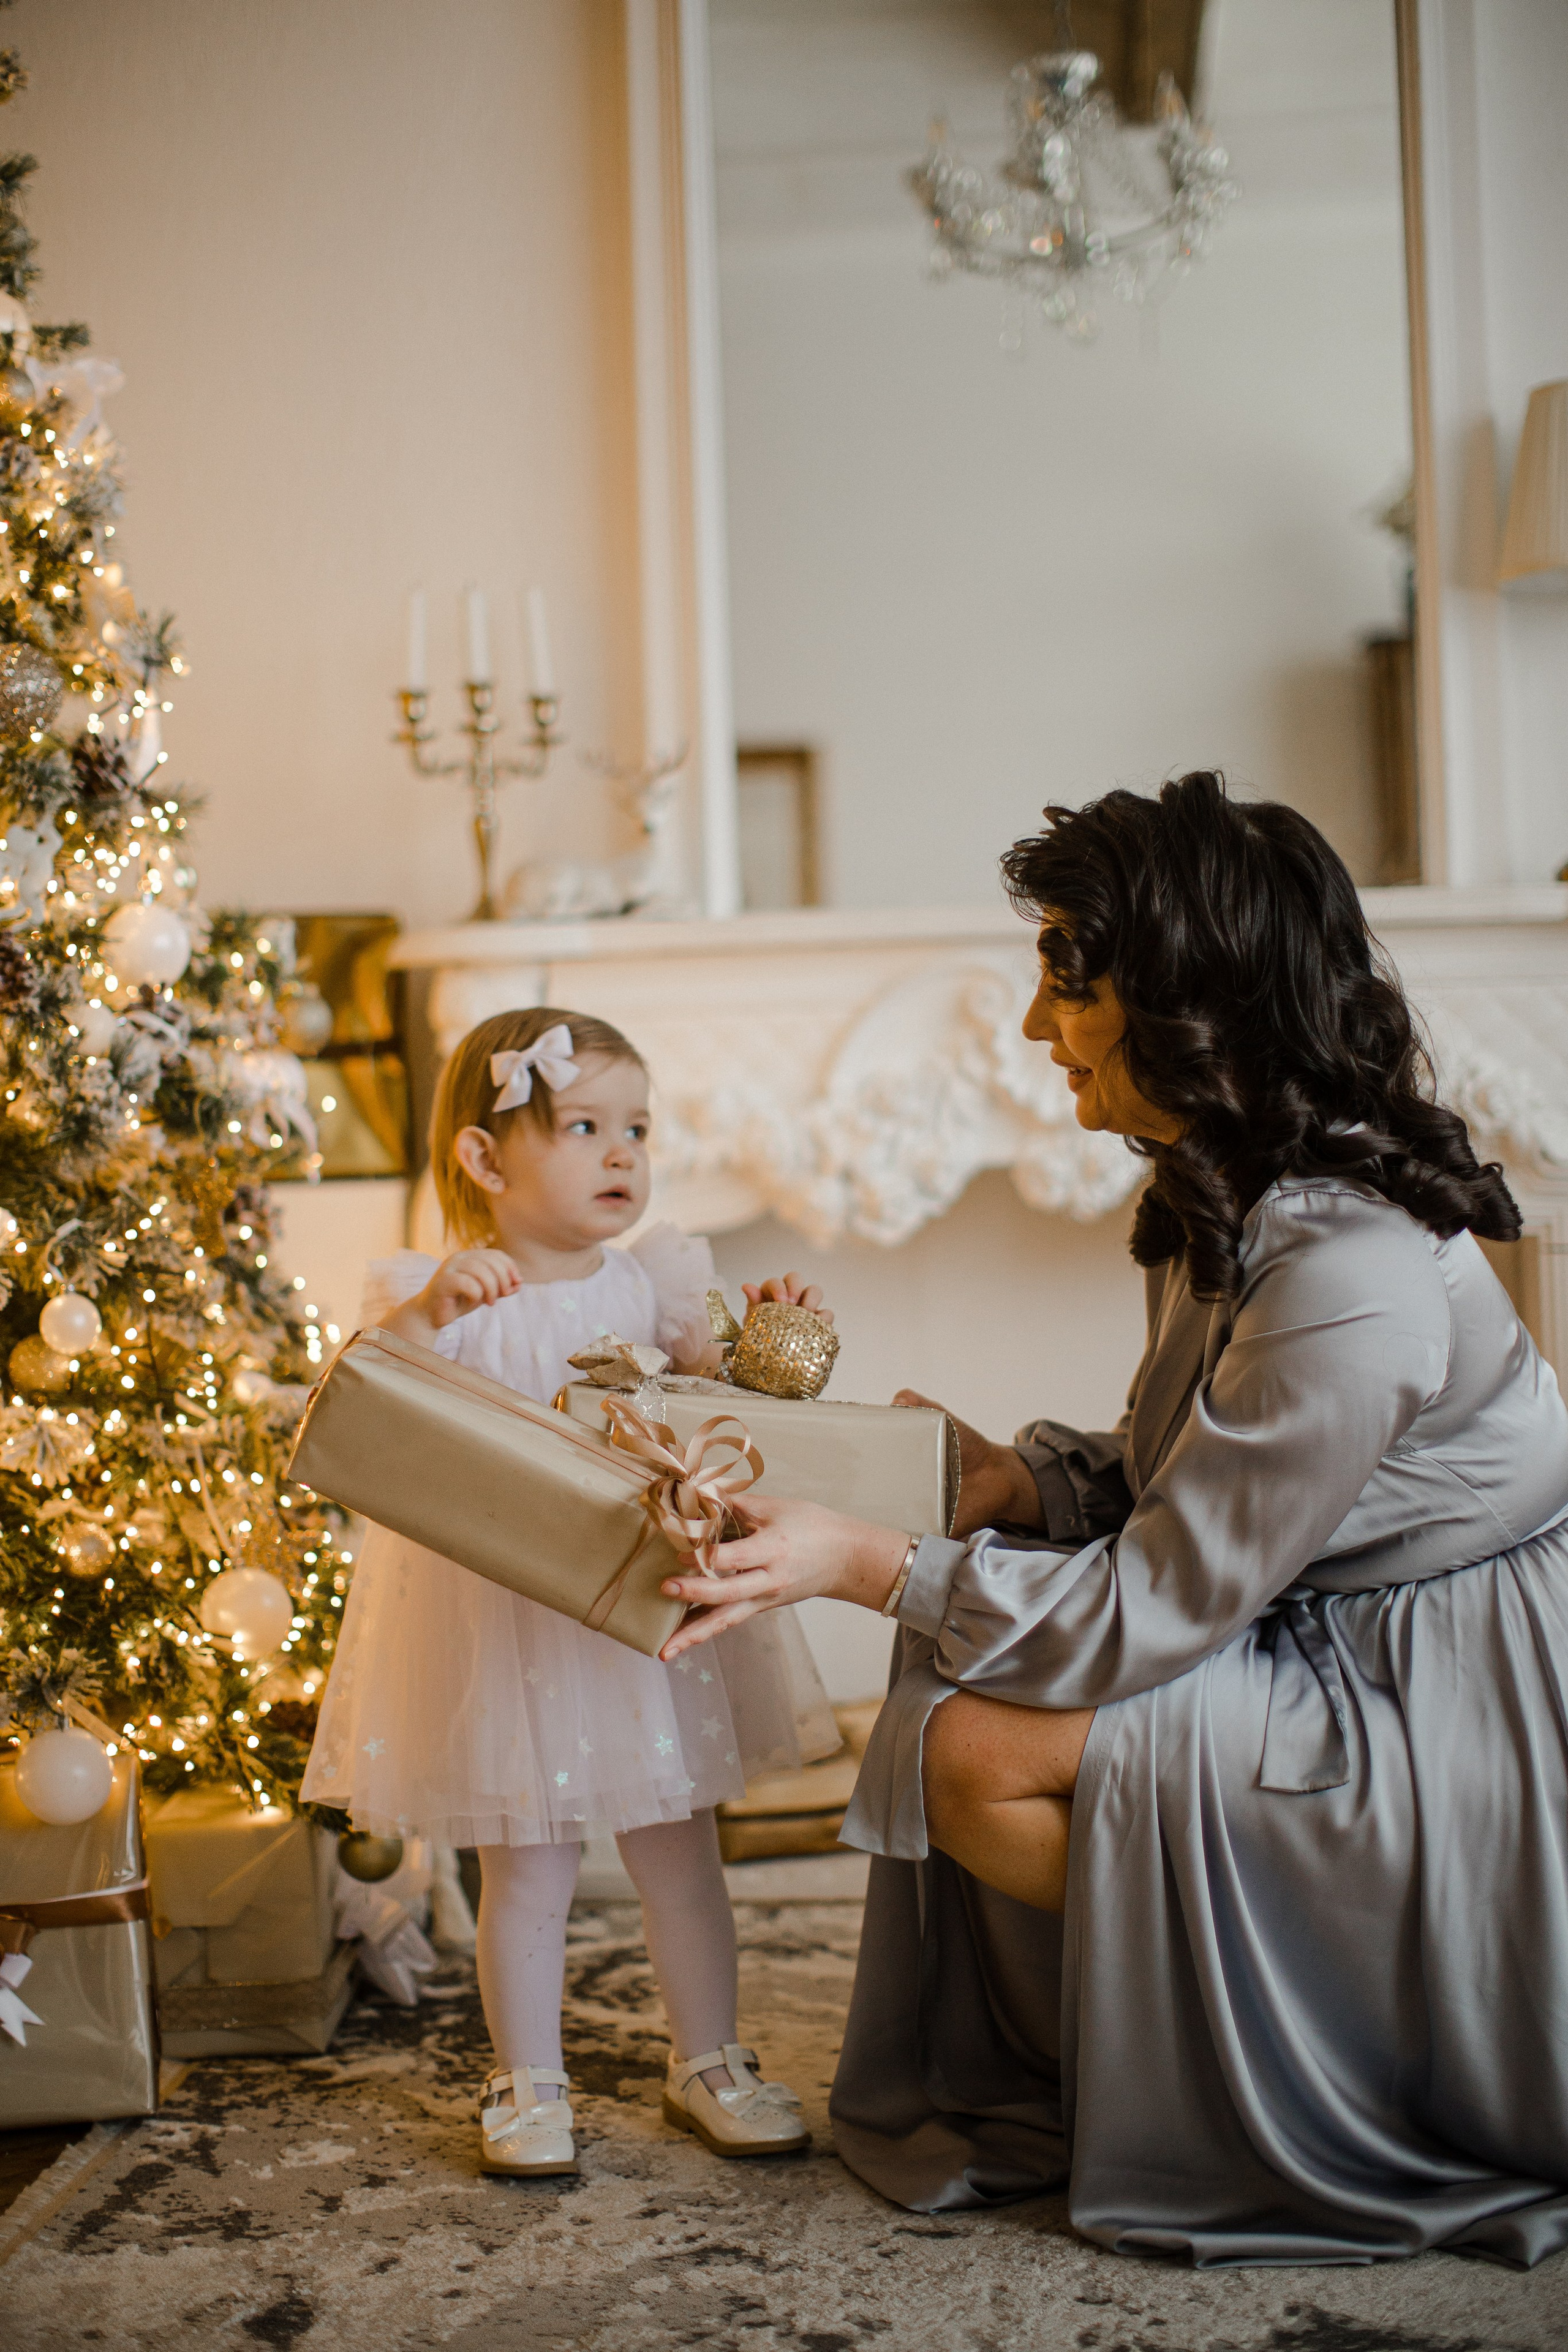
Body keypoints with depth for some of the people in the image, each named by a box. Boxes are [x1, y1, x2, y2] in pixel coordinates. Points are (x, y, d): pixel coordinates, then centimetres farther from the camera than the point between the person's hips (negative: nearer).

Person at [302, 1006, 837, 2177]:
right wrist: (429, 1312, -37)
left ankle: (710, 2061, 28)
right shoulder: (443, 1299, -9)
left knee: (681, 1853, 12)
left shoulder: (651, 1286, 2)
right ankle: (529, 2085, 23)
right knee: (526, 1869, 7)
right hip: (505, 1627, -3)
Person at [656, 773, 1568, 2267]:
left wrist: (868, 1566, -22)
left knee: (981, 1751, -17)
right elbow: (1179, 1482, 11)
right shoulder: (1222, 1204, 2)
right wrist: (1017, 1479, -5)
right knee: (959, 1670, -1)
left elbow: (1158, 1610, -23)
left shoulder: (1353, 1280, -29)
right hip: (1336, 1652, 9)